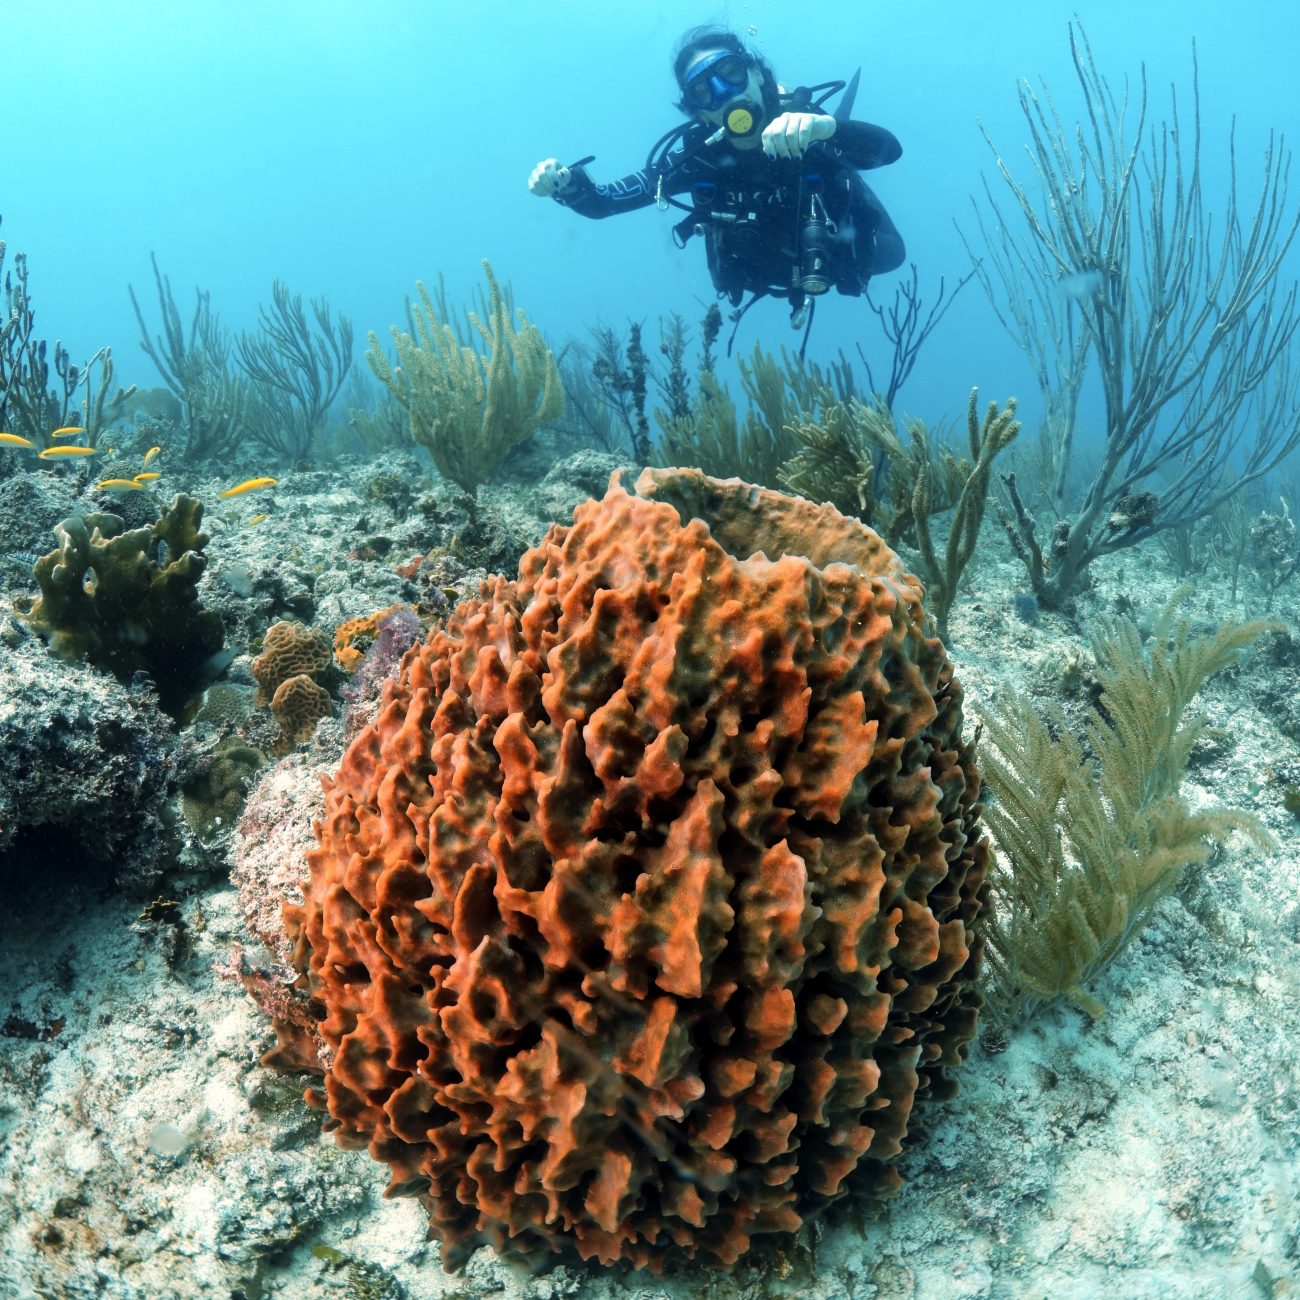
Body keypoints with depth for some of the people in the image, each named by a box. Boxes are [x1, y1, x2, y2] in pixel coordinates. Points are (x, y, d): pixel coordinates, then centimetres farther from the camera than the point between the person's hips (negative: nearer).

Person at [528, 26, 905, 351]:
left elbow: (889, 148, -52)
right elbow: (605, 201, -30)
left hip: (835, 257, -2)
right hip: (761, 274, 3)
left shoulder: (807, 126, -37)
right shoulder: (695, 153, -32)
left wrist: (829, 126, -72)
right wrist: (567, 184, -53)